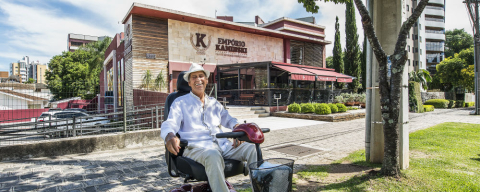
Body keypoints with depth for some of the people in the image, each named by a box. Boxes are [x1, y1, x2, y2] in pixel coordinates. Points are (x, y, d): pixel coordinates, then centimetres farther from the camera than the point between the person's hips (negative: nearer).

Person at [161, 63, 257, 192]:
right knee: (213, 156, -40)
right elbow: (170, 124, -1)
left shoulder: (214, 103, 27)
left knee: (252, 149, -18)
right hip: (196, 147, -4)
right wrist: (170, 137, -27)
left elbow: (227, 119, 26)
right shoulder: (180, 102, 13)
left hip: (222, 145, 5)